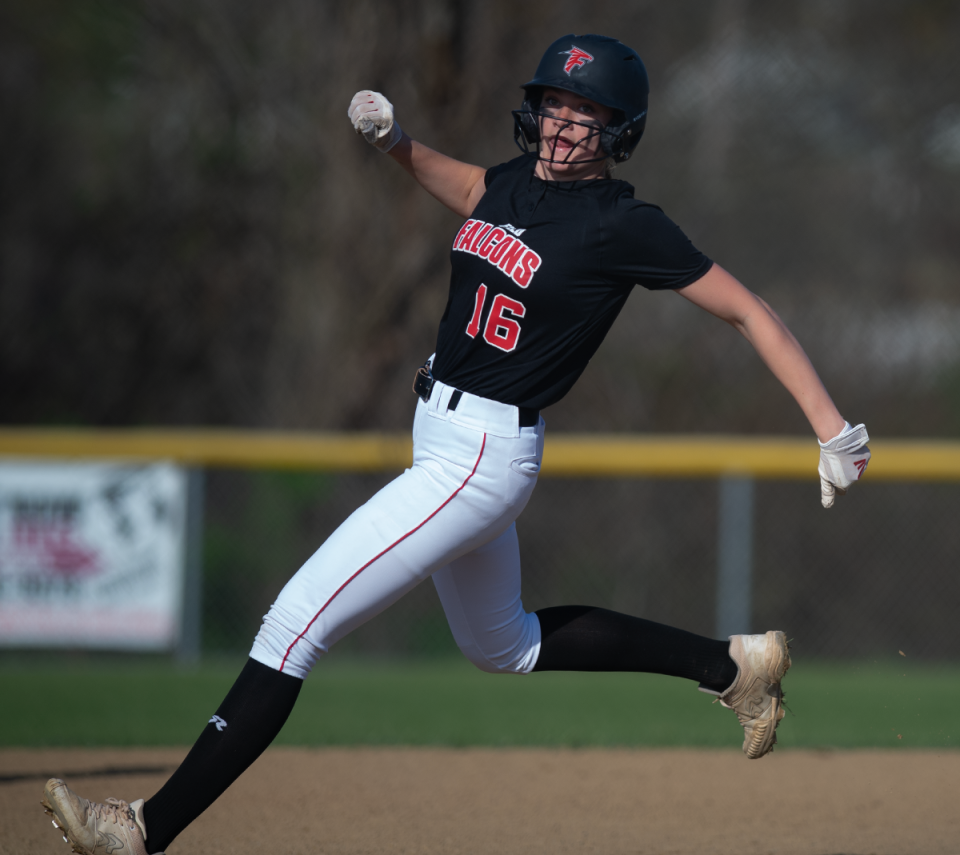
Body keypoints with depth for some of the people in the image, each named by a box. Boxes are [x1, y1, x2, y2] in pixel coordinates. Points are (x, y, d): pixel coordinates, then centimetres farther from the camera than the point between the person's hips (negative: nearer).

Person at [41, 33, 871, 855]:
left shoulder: (622, 225, -15)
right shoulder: (509, 182, 7)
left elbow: (749, 312, -13)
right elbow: (458, 184, 31)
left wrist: (833, 429, -19)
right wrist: (394, 139, 12)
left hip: (483, 457, -10)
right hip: (444, 441, 10)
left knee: (293, 628, -13)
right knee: (505, 646, 27)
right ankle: (732, 664, 35)